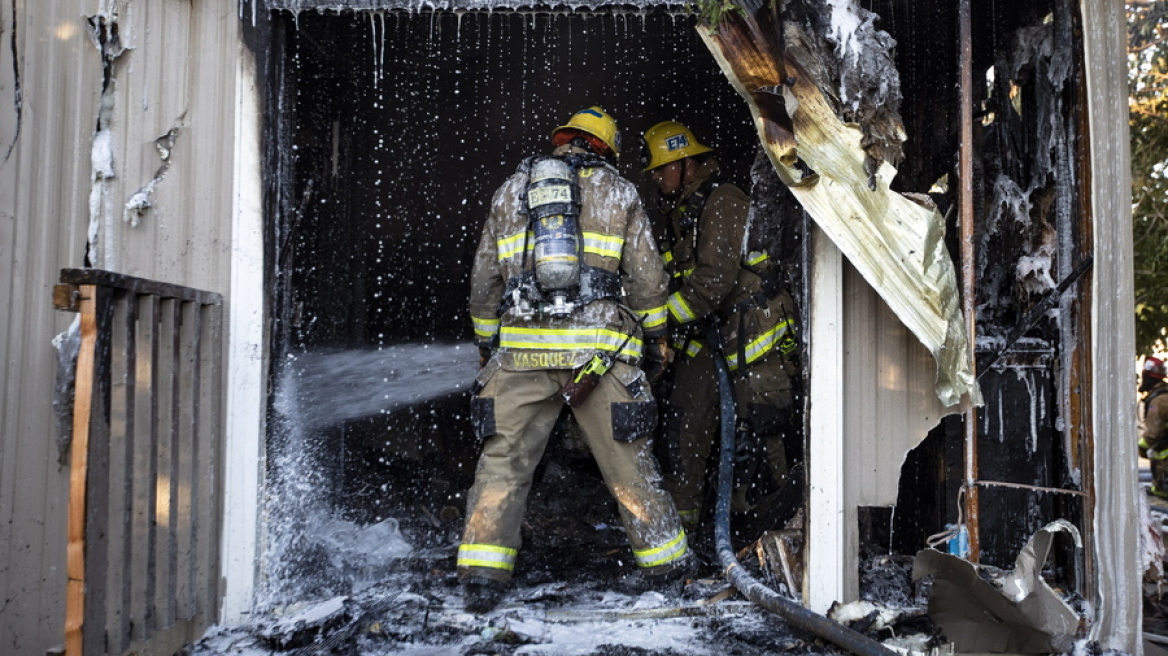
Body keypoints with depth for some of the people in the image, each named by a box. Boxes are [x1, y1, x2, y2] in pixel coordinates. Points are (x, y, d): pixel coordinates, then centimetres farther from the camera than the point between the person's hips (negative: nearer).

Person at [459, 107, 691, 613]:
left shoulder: (511, 190, 16)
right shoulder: (619, 192, 10)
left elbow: (484, 279, 16)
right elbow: (647, 277, 7)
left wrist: (486, 342, 26)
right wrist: (656, 337, 19)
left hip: (522, 348, 1)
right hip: (600, 350, -1)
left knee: (503, 461, 6)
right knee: (629, 464, 9)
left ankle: (481, 576, 2)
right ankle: (664, 565, 22)